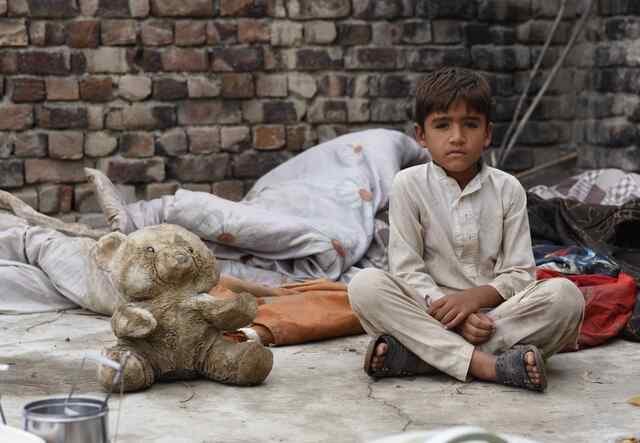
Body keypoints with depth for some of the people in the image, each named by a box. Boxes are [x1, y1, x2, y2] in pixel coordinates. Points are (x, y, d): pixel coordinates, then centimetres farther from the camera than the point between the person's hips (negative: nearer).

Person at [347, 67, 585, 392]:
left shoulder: (507, 189, 4)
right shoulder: (409, 185, 1)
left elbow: (519, 272, 1)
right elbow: (406, 270, -5)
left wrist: (476, 297, -19)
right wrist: (449, 310, -20)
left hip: (497, 309, 2)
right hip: (430, 310, -1)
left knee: (565, 295, -27)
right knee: (365, 286, -27)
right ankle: (484, 363, -38)